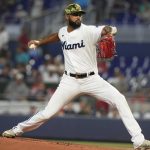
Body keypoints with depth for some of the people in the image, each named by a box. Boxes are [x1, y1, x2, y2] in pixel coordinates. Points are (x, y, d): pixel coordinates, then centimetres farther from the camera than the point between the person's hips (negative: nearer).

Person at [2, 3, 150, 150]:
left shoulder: (88, 31, -13)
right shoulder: (63, 32, 2)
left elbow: (106, 30, -33)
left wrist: (108, 30, -56)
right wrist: (39, 42, 24)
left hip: (92, 80, -2)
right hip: (70, 81, 2)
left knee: (120, 100, -19)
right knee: (48, 113, -2)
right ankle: (18, 129, 22)